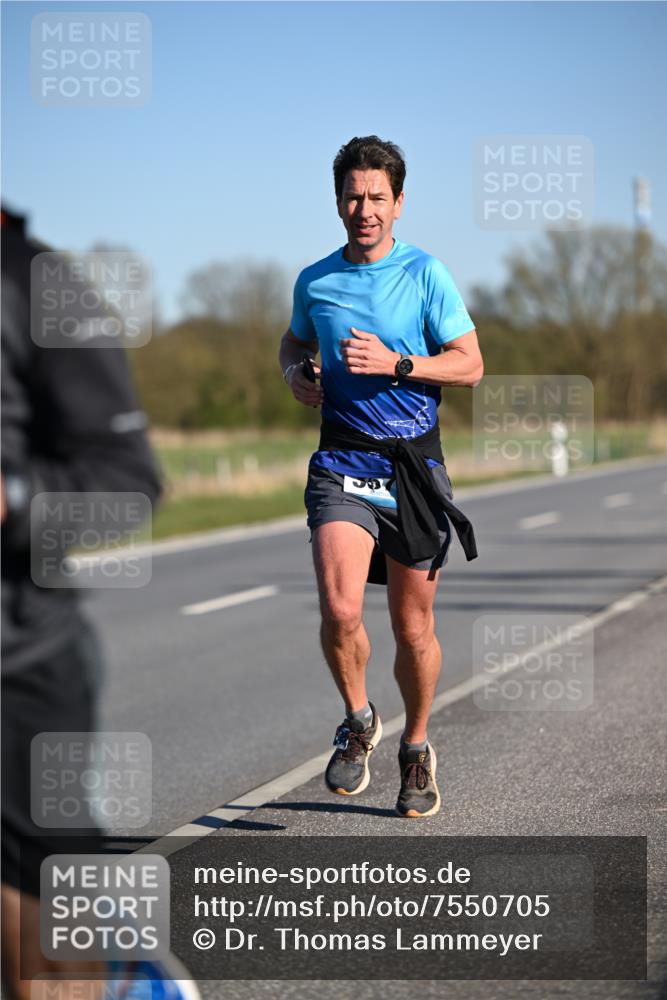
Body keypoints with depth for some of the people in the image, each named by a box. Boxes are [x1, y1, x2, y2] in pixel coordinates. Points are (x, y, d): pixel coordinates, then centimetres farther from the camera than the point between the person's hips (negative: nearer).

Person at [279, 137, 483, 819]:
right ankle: (357, 723, 8)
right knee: (340, 611, -20)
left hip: (414, 465, -1)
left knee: (414, 628, 7)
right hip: (342, 462, 1)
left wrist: (394, 363, -16)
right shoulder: (314, 282, 7)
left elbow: (470, 365, -2)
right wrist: (297, 374, 4)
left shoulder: (426, 274, -2)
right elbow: (294, 343, 26)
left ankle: (416, 748, 31)